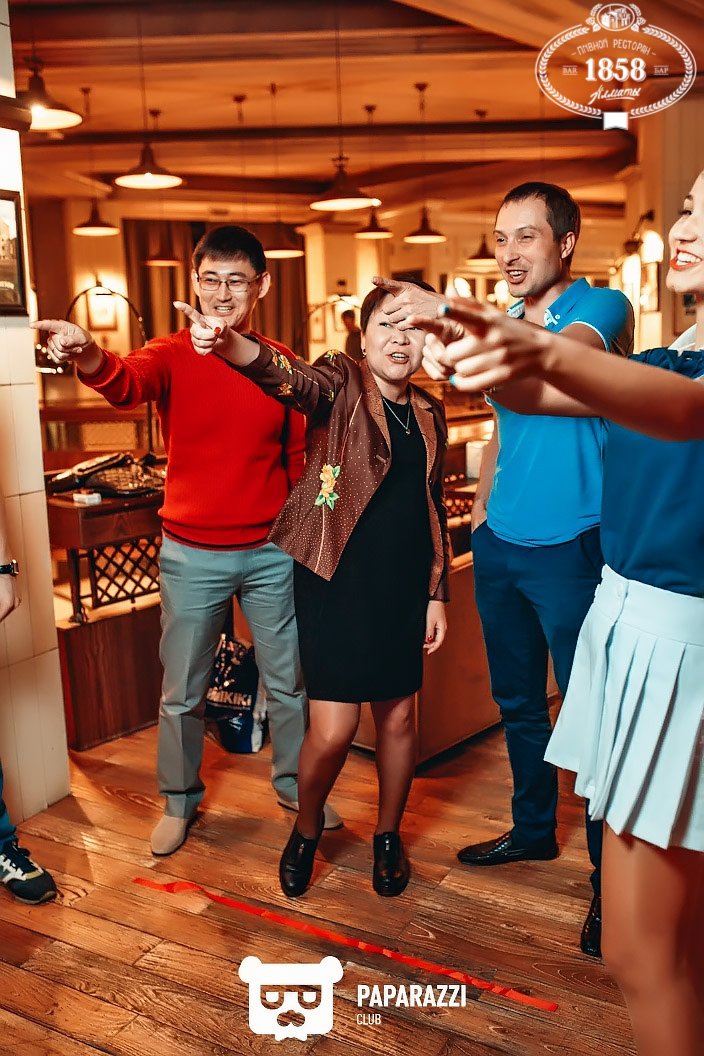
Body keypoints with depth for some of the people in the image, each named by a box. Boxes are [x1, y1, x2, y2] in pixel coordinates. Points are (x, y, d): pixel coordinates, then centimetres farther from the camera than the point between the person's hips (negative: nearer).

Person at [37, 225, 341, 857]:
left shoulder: (282, 364, 1)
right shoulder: (172, 356, -6)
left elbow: (297, 459, 7)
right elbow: (128, 385, -29)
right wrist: (88, 356, -52)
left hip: (271, 553, 2)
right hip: (192, 555, -1)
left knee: (287, 681, 14)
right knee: (182, 692, 11)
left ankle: (295, 785, 37)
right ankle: (180, 801, 33)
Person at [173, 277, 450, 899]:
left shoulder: (430, 413, 9)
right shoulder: (340, 382, -6)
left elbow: (434, 506, 14)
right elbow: (291, 379, -30)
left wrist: (438, 594, 10)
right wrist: (230, 346, -52)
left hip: (405, 586, 5)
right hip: (337, 581, -4)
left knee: (398, 715, 12)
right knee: (333, 730, -5)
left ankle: (389, 835, 35)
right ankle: (307, 829, 26)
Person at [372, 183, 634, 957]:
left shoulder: (602, 309, -9)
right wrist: (481, 508, 14)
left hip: (568, 549, -7)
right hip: (499, 544, 7)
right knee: (517, 701, 17)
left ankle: (611, 878, 18)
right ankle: (533, 829, 37)